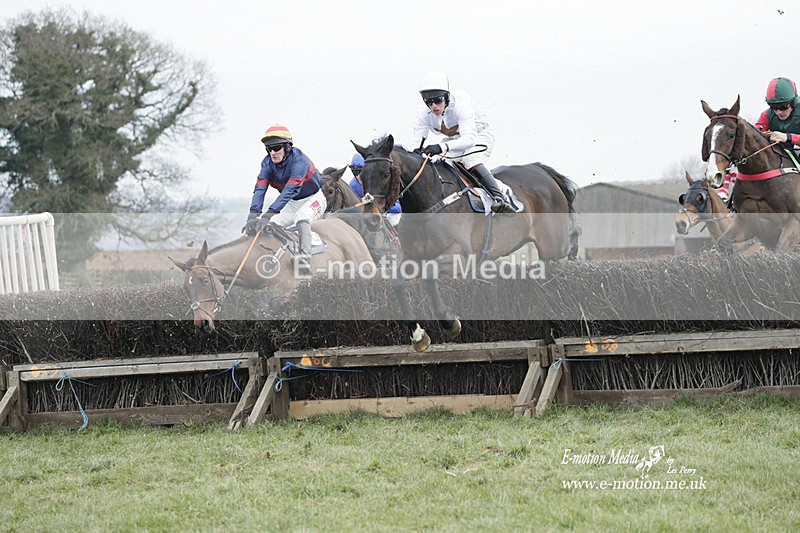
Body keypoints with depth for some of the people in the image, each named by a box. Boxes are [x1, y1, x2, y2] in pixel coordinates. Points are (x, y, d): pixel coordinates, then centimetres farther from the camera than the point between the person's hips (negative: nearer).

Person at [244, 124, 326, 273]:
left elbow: (290, 189, -41)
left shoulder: (298, 159, -30)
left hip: (313, 199, -7)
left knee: (301, 217, -36)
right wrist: (253, 215, -40)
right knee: (269, 225, -9)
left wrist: (270, 213, -51)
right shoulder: (268, 163, -12)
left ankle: (305, 258, -46)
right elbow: (260, 189, -22)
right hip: (292, 203, 7)